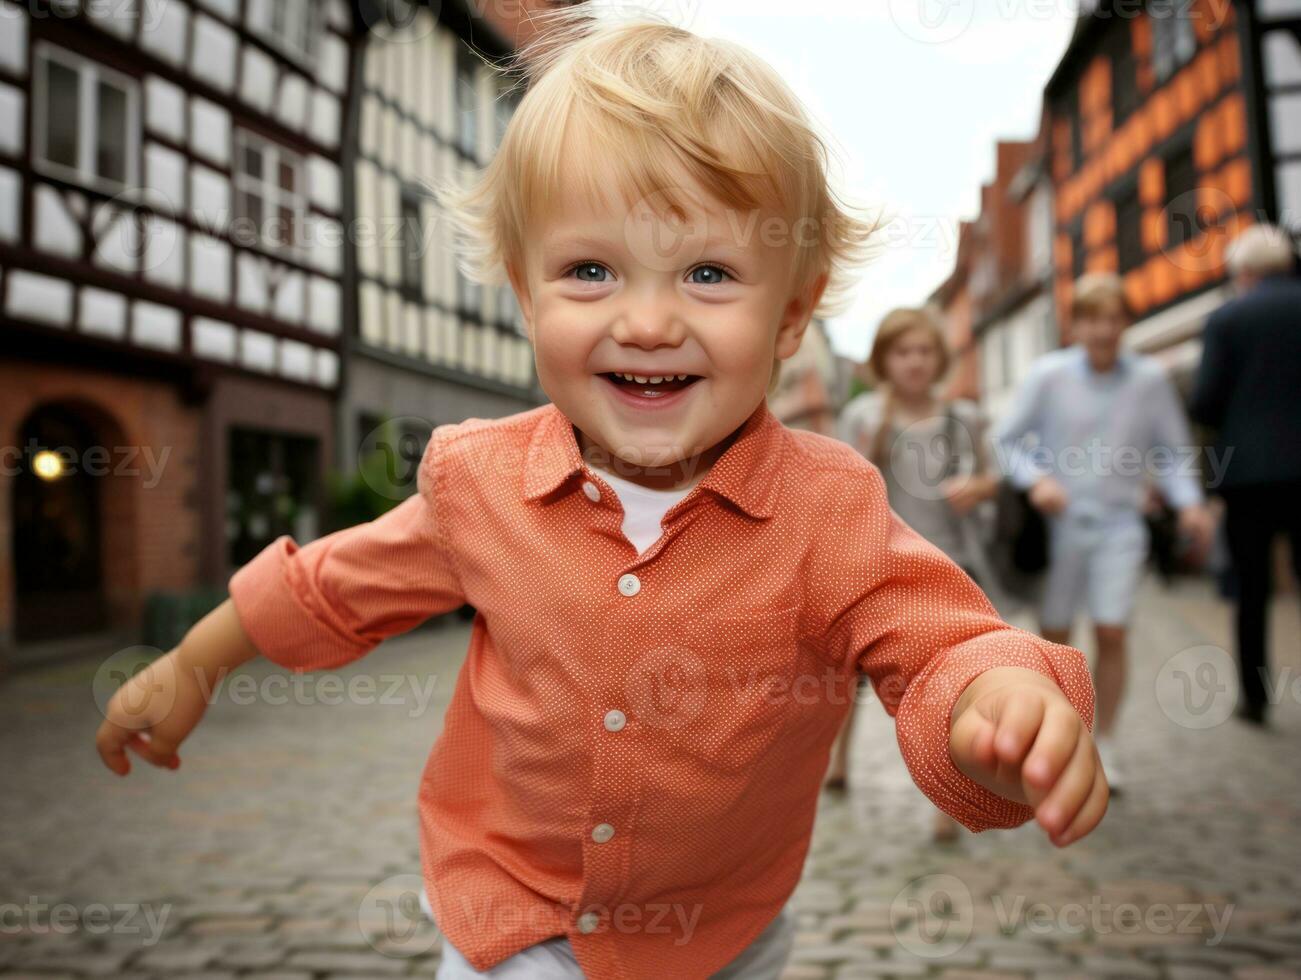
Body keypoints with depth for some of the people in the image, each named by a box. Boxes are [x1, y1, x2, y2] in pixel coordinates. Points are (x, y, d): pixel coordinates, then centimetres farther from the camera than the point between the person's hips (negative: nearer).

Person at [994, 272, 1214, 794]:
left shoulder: (1150, 379, -1)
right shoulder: (1048, 374, -5)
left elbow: (1172, 453, 6)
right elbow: (1006, 440, 0)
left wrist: (1189, 502, -10)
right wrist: (1035, 478, -17)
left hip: (1119, 523, 1)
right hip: (1060, 521, 0)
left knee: (1112, 633, -4)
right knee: (1054, 636, 7)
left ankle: (1105, 746, 13)